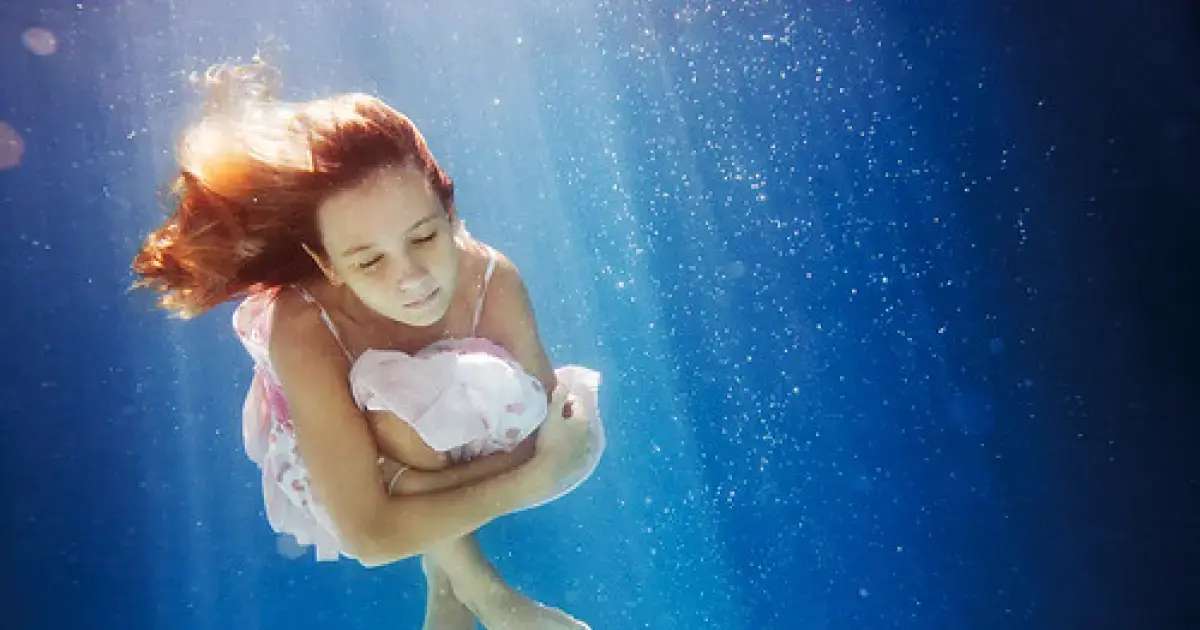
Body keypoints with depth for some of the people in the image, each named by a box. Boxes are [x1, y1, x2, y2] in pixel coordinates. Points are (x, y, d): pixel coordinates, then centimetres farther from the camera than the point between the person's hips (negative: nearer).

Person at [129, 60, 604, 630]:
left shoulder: (492, 279, -31)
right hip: (333, 465, -2)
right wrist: (535, 476, -35)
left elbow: (544, 430, -22)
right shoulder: (302, 329, -37)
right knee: (401, 398, -36)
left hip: (448, 437, 3)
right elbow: (369, 536, -35)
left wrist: (412, 479, -34)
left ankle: (445, 569, 1)